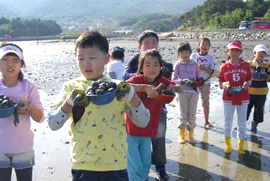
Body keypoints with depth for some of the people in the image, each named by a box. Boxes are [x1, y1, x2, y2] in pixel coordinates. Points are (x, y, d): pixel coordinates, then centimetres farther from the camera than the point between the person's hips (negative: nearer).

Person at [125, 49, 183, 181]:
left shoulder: (161, 81, 0)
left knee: (146, 166, 19)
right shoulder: (137, 79, -17)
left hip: (147, 131, 5)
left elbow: (181, 89, 6)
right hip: (131, 130, -5)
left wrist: (173, 87, -17)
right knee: (135, 168, 1)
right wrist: (145, 87, -47)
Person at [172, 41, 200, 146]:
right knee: (183, 114, 2)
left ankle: (191, 136, 18)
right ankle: (181, 135, 18)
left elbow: (198, 77, 15)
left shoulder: (195, 64, 9)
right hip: (182, 91, -2)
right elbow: (174, 79, 1)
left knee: (192, 115, 4)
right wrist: (183, 80, -16)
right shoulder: (178, 64, 3)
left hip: (193, 92, 2)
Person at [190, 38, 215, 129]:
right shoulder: (193, 55, 4)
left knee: (205, 102, 3)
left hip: (205, 82, 0)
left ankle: (206, 122, 11)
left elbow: (211, 71, -1)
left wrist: (204, 68, -18)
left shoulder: (210, 57, 4)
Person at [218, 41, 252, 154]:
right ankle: (228, 145, 19)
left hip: (243, 98, 1)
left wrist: (247, 83, -12)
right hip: (228, 97, 0)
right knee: (227, 122, 5)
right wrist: (224, 84, -16)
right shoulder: (224, 67, 0)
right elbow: (221, 81, 5)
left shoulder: (246, 65, 2)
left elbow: (250, 78, 10)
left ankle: (240, 146, 22)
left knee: (242, 123, 8)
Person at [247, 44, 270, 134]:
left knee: (259, 110, 6)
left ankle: (254, 126, 24)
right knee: (246, 109, 3)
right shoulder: (249, 64, 0)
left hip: (262, 92, 1)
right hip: (249, 91, -1)